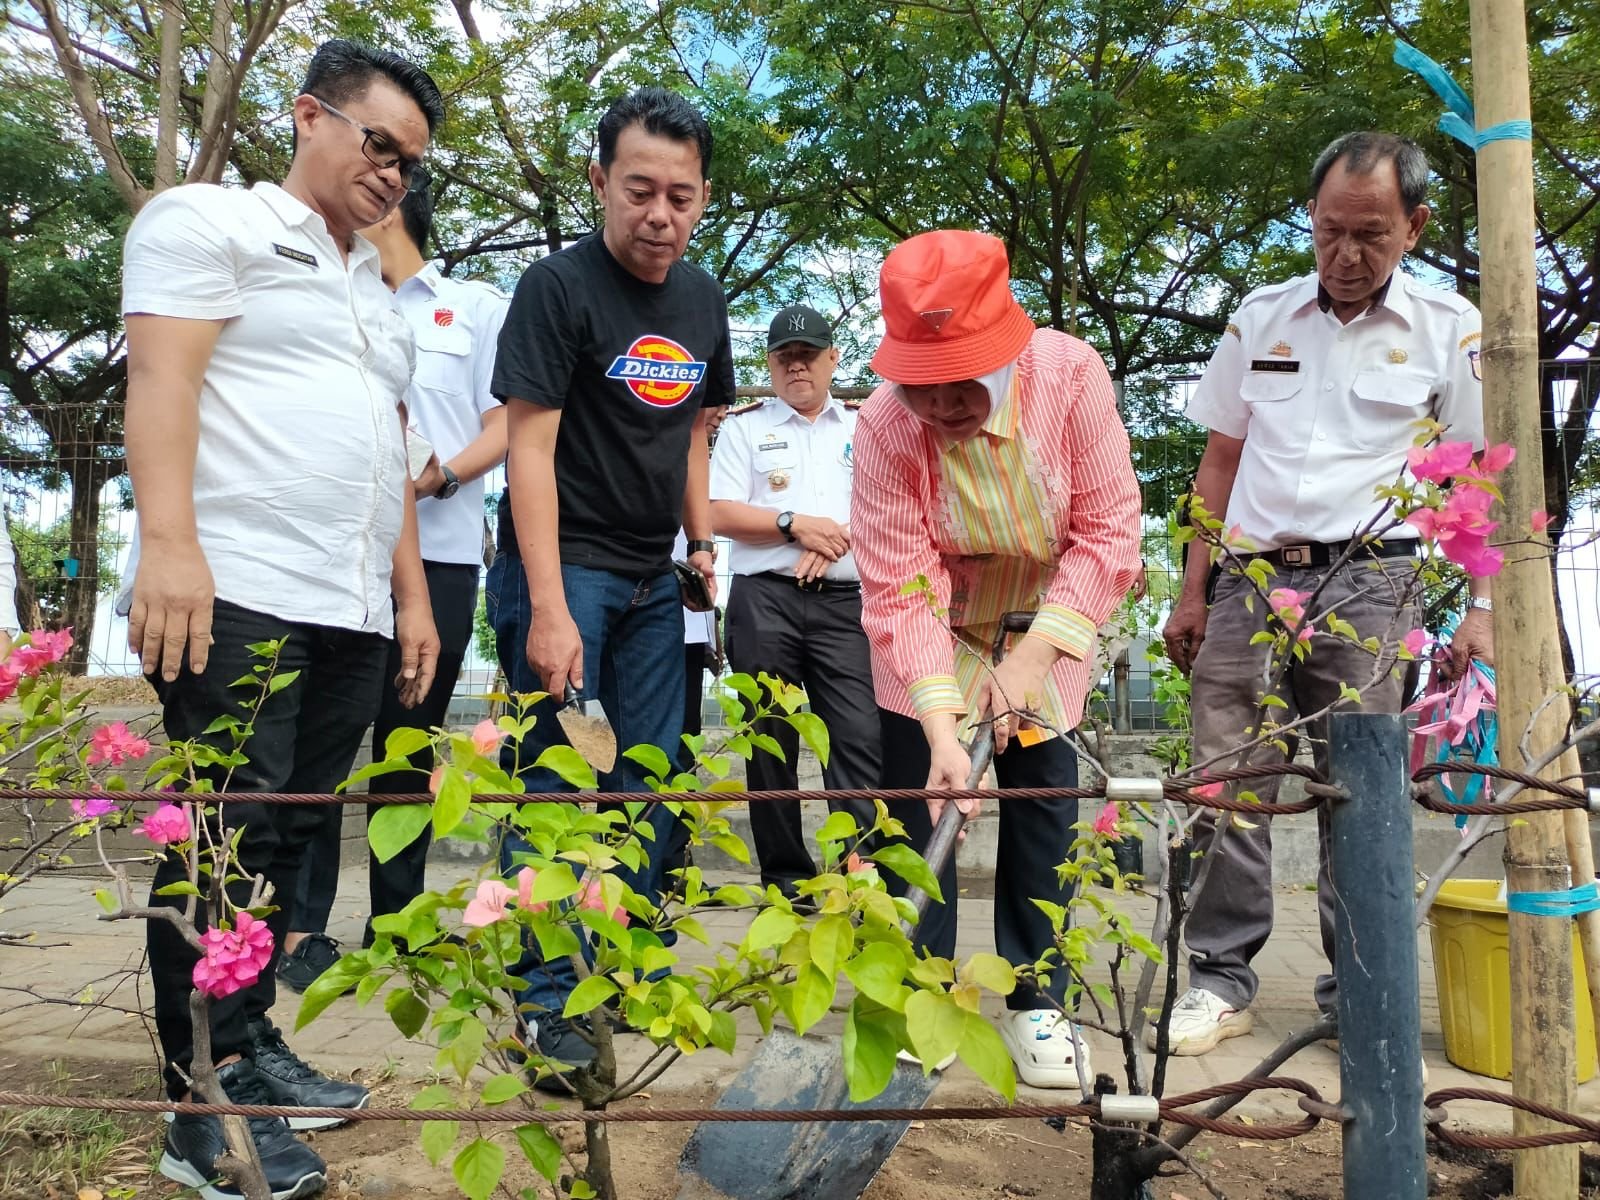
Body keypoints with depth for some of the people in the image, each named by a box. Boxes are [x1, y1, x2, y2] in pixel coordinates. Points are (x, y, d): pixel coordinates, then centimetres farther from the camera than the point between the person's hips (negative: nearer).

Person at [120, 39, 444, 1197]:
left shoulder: (381, 296, 26)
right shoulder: (209, 221, 5)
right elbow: (162, 376, -8)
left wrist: (413, 594, 18)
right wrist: (169, 541, -21)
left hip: (354, 616, 7)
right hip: (234, 593, -7)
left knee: (284, 838, 10)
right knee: (227, 838, -6)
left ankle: (252, 1048, 22)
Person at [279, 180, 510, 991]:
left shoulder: (476, 306, 11)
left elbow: (504, 422, 4)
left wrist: (442, 475, -14)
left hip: (439, 553, -1)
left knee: (410, 741, 6)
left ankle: (395, 921, 15)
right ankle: (303, 924, 4)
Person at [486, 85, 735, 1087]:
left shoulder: (705, 301, 10)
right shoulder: (560, 286, -10)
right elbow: (530, 449, -15)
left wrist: (702, 540, 9)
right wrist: (548, 609, -20)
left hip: (653, 581, 6)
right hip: (564, 566, -6)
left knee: (649, 781, 8)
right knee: (557, 779, -5)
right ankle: (549, 995, 5)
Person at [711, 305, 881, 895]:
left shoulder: (864, 425, 17)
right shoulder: (745, 425, 12)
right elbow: (719, 514, 2)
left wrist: (839, 538, -9)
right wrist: (796, 524, -9)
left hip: (845, 601, 1)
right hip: (765, 600, 0)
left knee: (859, 737, -9)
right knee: (771, 740, 2)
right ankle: (785, 875, 12)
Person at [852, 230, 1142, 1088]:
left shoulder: (1071, 375, -26)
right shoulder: (884, 426, -28)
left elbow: (1108, 530, -20)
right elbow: (899, 590, -27)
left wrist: (1033, 657, -27)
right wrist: (941, 727, -36)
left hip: (1048, 619, 1)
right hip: (933, 622, 0)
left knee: (1042, 792, -1)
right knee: (919, 795, -3)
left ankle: (1036, 1002, 14)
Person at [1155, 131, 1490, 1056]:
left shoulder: (1449, 329, 6)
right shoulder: (1260, 318, 12)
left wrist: (1481, 607, -5)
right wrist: (1193, 594, 9)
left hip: (1369, 581, -2)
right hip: (1254, 576, 2)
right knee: (1228, 781, 0)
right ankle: (1223, 979, 11)